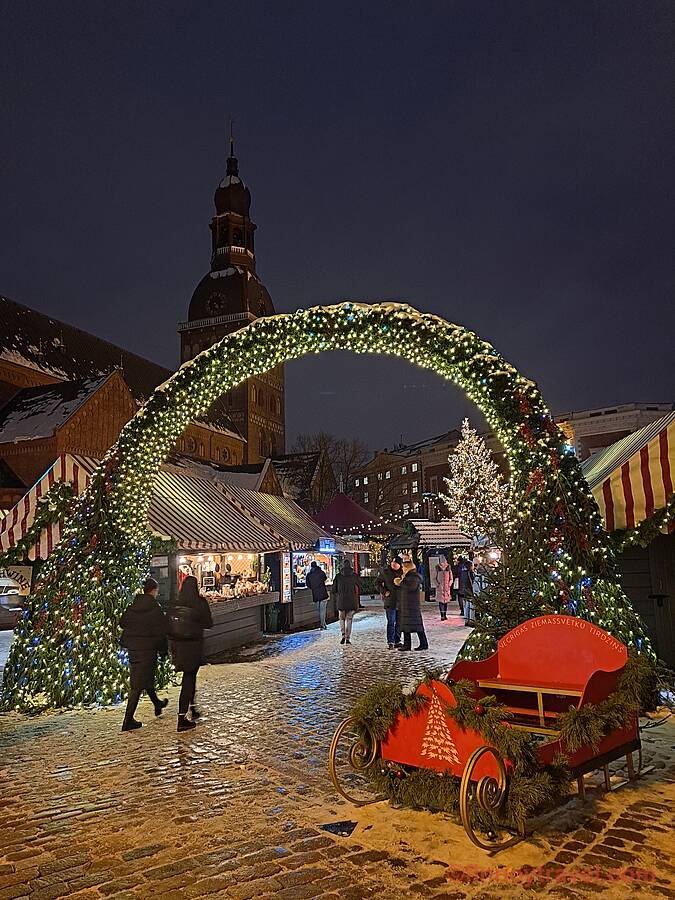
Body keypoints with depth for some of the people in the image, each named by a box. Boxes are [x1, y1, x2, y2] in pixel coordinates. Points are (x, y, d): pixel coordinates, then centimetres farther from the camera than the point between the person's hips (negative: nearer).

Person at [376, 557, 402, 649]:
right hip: (390, 600, -4)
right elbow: (378, 582, 4)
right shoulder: (385, 571, -2)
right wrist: (384, 592, -7)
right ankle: (391, 642, -2)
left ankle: (397, 641, 21)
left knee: (399, 622, 10)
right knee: (391, 622, -5)